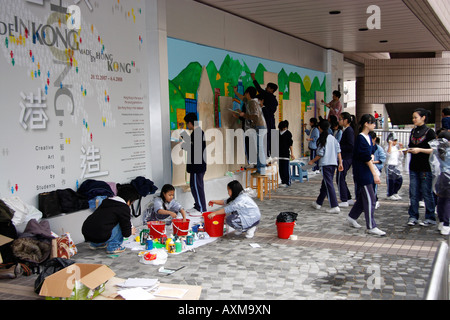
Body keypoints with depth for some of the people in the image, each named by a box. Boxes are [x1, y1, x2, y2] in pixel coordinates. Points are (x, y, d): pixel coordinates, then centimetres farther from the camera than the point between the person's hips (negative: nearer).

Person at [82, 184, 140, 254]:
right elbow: (126, 233, 0)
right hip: (100, 236, -8)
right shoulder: (124, 208, -3)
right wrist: (130, 232, 25)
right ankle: (113, 247, 8)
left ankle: (95, 244, 31)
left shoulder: (106, 201, 20)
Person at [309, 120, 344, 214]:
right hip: (333, 163, 7)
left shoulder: (322, 139, -9)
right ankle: (318, 203, 30)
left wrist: (312, 161, 2)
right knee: (325, 184, 17)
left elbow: (320, 154, -11)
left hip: (326, 164, -7)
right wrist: (340, 163, 12)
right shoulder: (333, 138, 9)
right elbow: (338, 151, 8)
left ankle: (335, 206, -13)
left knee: (329, 185, -7)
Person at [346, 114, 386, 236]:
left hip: (367, 172, 9)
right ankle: (371, 227, -1)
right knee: (370, 199, -6)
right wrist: (375, 174, -21)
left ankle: (352, 217, 31)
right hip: (362, 172, -9)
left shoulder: (368, 137, 12)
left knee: (363, 197, 16)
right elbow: (366, 158, -20)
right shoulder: (360, 138, -16)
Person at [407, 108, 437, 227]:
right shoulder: (413, 131, 12)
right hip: (414, 167, 6)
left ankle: (430, 218, 10)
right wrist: (408, 150, 0)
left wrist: (420, 150, -18)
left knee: (427, 193, 0)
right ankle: (413, 217, 13)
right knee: (413, 193, 6)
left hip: (426, 167, -6)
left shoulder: (429, 132, -7)